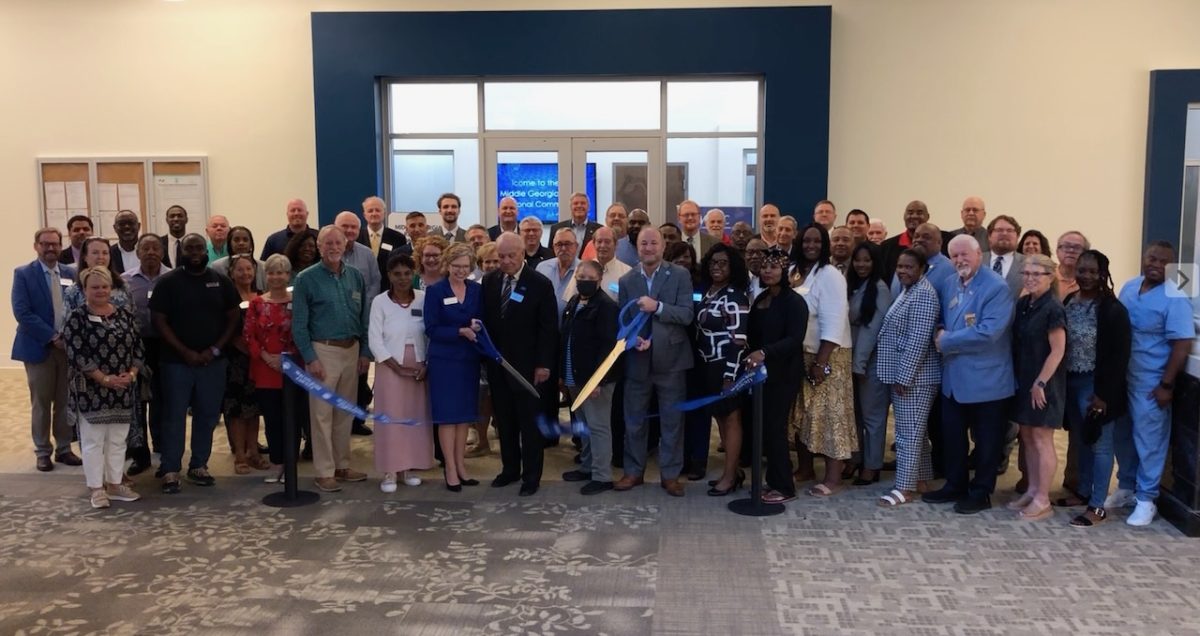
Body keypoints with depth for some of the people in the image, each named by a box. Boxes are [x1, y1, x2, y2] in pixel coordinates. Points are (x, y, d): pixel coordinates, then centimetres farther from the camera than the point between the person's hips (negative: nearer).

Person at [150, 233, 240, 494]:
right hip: (177, 361, -3)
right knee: (174, 416, 1)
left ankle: (199, 466, 20)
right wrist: (185, 352, -13)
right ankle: (170, 471, 7)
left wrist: (215, 349, -6)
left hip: (213, 362, 3)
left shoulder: (221, 282, 6)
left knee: (208, 415, 8)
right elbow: (159, 321, -5)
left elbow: (233, 318, 6)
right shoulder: (167, 282, -2)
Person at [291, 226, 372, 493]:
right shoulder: (307, 279, -6)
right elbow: (299, 324, -7)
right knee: (322, 413, -1)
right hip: (323, 351, -5)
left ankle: (342, 464, 23)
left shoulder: (355, 277, 7)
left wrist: (365, 352, 4)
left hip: (351, 350, 5)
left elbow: (364, 317, 10)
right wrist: (310, 358, -12)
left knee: (345, 411, 13)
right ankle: (324, 471, 7)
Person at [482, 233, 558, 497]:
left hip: (526, 365, -4)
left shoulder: (540, 284, -9)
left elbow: (549, 327, -8)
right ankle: (509, 468, 25)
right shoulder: (489, 281, 4)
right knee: (504, 420, 12)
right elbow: (485, 319, 10)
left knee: (529, 421, 5)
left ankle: (531, 475, 15)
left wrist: (543, 364, -11)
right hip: (497, 363, 4)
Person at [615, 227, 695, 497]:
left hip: (669, 358, -2)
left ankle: (670, 474, 18)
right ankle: (633, 471, 25)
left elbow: (687, 315, -11)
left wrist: (657, 307, -22)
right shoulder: (626, 280, 5)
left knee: (672, 420, 6)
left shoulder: (680, 275, -3)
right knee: (634, 420, 11)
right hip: (637, 360, 2)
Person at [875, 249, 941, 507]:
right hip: (902, 373, 10)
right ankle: (919, 479, 25)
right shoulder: (906, 291, 14)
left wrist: (903, 377, -22)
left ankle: (905, 488, 1)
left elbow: (918, 340, -22)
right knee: (914, 430, 16)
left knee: (909, 432, -4)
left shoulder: (923, 294, -17)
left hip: (914, 376, -10)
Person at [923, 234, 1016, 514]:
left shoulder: (996, 287, -15)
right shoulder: (948, 285, 9)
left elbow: (989, 332, -24)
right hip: (953, 376, 7)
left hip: (985, 379, -7)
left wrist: (947, 341, -17)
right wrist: (940, 333, -4)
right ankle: (955, 485, 29)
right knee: (952, 434, 15)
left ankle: (981, 492, 19)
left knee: (986, 439, 7)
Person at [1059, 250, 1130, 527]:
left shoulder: (1112, 309, -13)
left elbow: (1118, 356, -15)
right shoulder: (1068, 302, 6)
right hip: (1071, 382, 6)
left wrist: (1103, 394, -17)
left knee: (1099, 444, 1)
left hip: (1096, 385, -6)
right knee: (1082, 441, 17)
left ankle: (1098, 506, 7)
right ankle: (1084, 492, 30)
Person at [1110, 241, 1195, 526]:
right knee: (1121, 437, 15)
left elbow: (1182, 344, -15)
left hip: (1150, 384, -6)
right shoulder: (1129, 288, 5)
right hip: (1120, 377, 6)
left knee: (1148, 441, 3)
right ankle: (1126, 487, 32)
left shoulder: (1174, 298, -14)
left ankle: (1146, 499, 15)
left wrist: (1166, 385, -16)